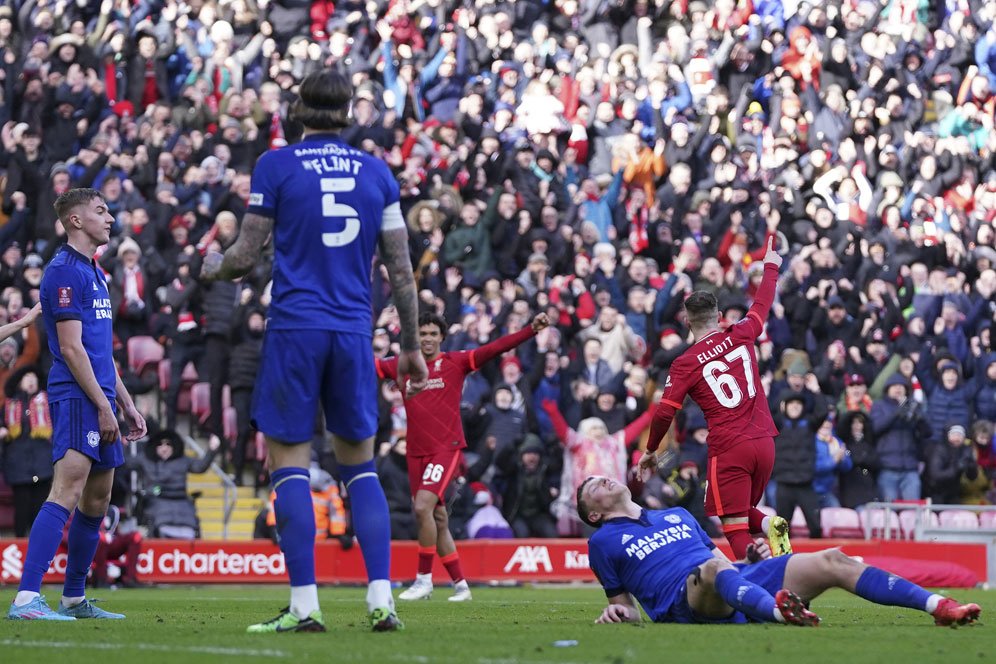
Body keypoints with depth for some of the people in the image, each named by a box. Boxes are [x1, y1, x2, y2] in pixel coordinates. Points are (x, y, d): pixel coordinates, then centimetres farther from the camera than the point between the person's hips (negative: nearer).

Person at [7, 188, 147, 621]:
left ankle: (74, 598, 20)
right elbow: (70, 347, -15)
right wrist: (103, 406, -17)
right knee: (68, 490, -20)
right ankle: (26, 598, -28)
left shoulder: (95, 274, 21)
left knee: (97, 499, 12)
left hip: (100, 399, 10)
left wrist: (127, 404, 22)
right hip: (76, 397, -10)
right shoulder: (64, 272, -10)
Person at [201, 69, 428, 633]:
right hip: (354, 332, 3)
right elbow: (401, 269, 8)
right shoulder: (376, 172, 7)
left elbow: (247, 257, -2)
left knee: (290, 463, 1)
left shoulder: (276, 166, -2)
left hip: (294, 330, -3)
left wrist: (213, 268, 21)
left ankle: (305, 604, -6)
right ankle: (381, 599, 1)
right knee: (360, 464, 12)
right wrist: (412, 347, 16)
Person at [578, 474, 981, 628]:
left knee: (832, 561, -9)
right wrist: (616, 611, -4)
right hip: (685, 599, -6)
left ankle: (940, 606, -21)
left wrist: (754, 559, 11)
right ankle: (781, 612, -74)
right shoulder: (603, 541, 18)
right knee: (712, 569, -42)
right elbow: (626, 603, 20)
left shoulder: (677, 516, 34)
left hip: (742, 582, 6)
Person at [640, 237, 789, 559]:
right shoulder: (740, 337, 6)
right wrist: (771, 266, 41)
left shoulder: (685, 364, -4)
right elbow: (762, 304, 24)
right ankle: (771, 525, -11)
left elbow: (664, 413, -5)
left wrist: (650, 451, 11)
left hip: (728, 449, -5)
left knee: (735, 525, -4)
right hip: (764, 442, 5)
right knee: (745, 512, 21)